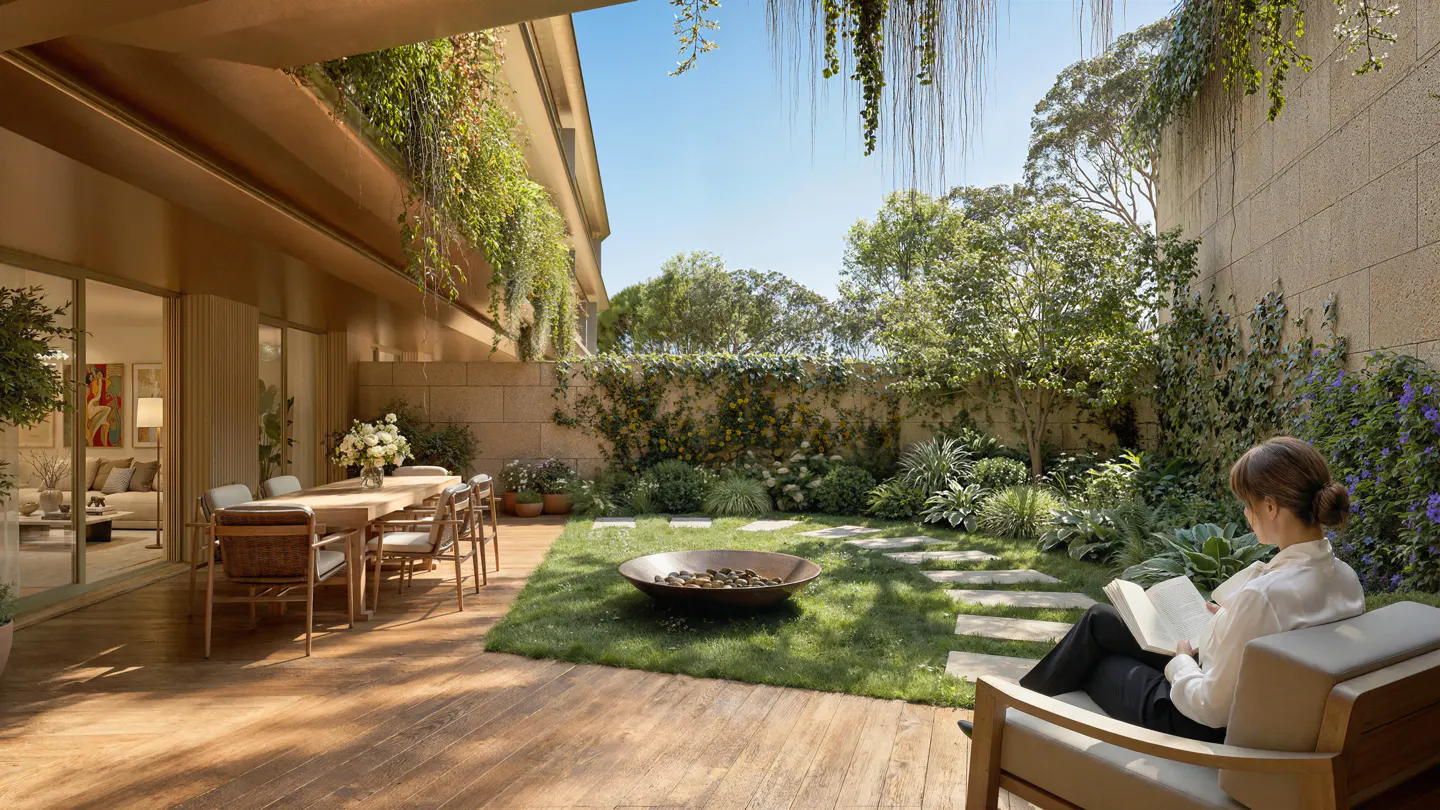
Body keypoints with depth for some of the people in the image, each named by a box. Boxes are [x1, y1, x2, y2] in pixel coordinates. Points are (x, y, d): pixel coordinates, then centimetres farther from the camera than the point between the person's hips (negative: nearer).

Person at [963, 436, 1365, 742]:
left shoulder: (1262, 595, -34)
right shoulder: (1346, 578, -7)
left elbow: (1212, 708, -27)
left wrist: (1181, 662, -10)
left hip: (1209, 727, -8)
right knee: (1100, 619, 19)